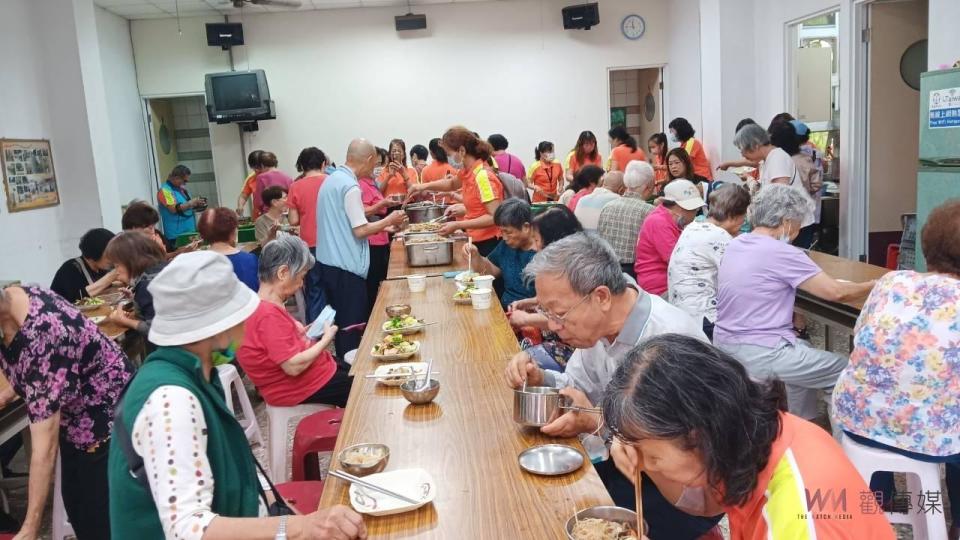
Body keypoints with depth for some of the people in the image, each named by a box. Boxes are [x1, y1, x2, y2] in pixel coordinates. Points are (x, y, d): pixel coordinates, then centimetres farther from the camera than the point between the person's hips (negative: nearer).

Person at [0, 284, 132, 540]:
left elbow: (45, 444, -33)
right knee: (75, 504, 18)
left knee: (99, 518, -2)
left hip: (109, 417, -9)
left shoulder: (42, 334, -35)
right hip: (73, 419, 9)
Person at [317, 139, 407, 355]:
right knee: (353, 326, 0)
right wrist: (389, 220, -5)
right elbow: (360, 230, -19)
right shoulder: (351, 187, -17)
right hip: (346, 267, -9)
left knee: (340, 321, 18)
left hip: (327, 262, 9)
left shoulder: (331, 179, 11)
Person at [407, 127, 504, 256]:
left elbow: (494, 217, -25)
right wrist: (425, 186, 12)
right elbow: (452, 184, 28)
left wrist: (457, 225, -24)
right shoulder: (467, 171, 6)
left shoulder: (483, 176, -21)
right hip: (477, 241, 9)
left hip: (489, 244, -9)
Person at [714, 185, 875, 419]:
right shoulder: (781, 252, -17)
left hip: (725, 345, 9)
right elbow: (837, 293, -13)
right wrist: (874, 285, 5)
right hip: (760, 354, -9)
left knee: (805, 350, 32)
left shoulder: (735, 244, 7)